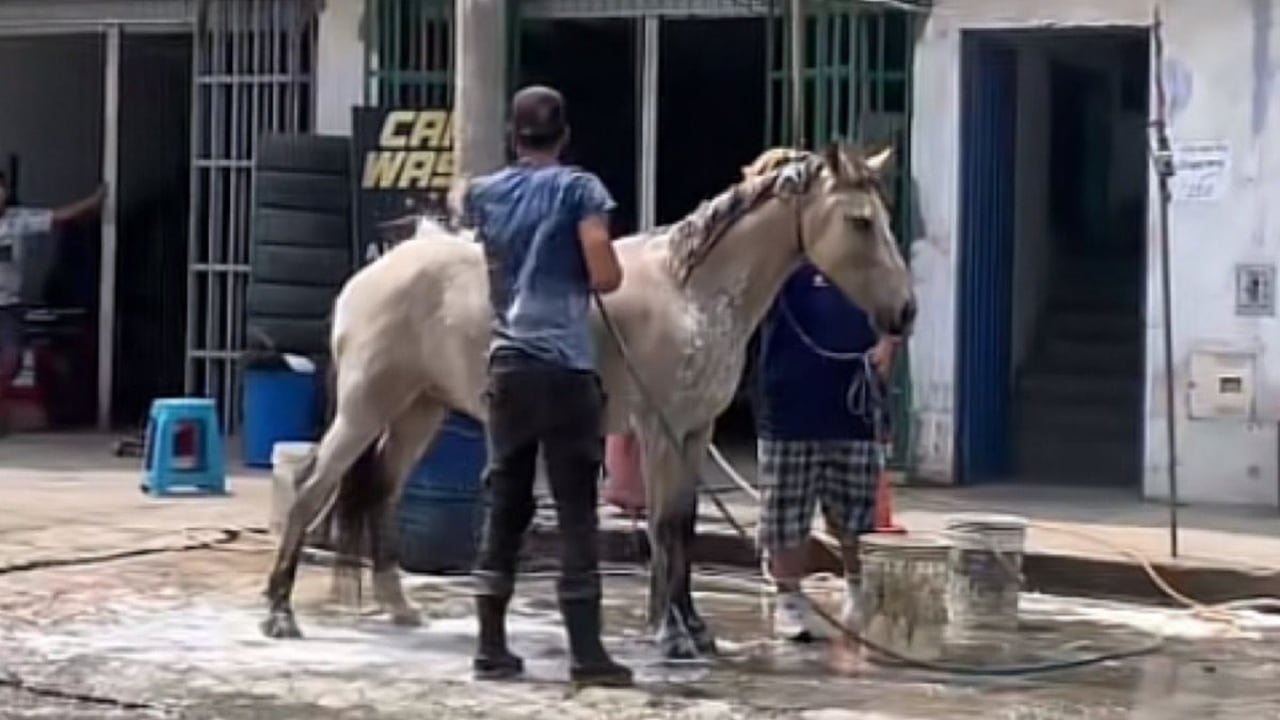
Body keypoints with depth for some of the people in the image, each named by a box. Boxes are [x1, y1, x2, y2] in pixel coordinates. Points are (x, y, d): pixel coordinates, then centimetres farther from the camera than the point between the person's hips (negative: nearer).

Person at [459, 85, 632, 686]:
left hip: (507, 365, 5)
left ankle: (491, 647, 10)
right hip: (565, 367, -4)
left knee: (506, 506, 9)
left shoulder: (483, 193, 9)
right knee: (576, 511, -3)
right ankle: (586, 653, -4)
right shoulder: (579, 188, -4)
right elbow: (606, 278, -10)